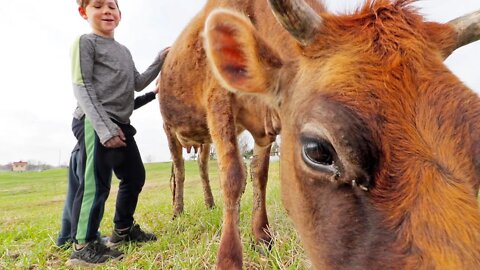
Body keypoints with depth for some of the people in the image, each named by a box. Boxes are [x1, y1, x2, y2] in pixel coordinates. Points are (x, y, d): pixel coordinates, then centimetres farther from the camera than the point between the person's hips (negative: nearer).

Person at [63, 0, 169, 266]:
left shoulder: (124, 51, 22)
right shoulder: (85, 41, -2)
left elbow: (138, 84, 23)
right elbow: (82, 88, -12)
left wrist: (160, 61, 13)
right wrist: (104, 127, -22)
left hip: (120, 124, 9)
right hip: (94, 122, -8)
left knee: (135, 176, 13)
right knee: (95, 183, -12)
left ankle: (123, 229, 29)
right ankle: (83, 245, 0)